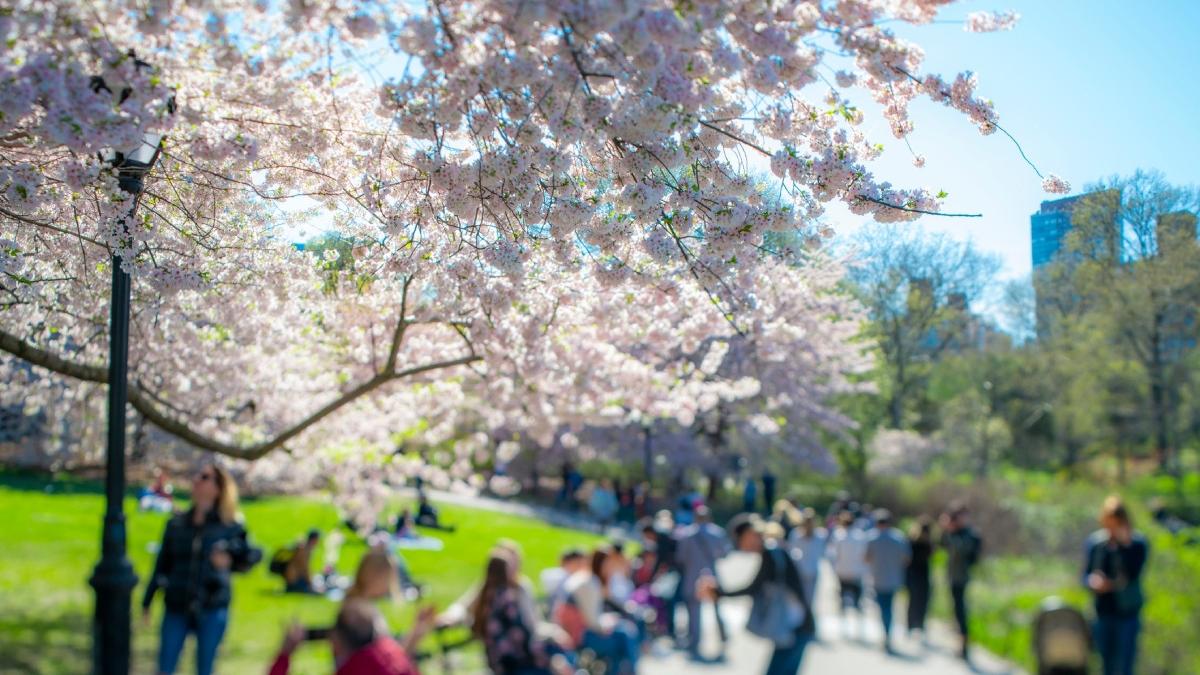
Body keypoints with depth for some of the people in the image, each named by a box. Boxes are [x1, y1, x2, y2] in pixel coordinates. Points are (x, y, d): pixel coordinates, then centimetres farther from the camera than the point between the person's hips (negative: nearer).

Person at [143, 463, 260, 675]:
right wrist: (147, 601, 8)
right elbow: (162, 564, 9)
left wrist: (230, 559, -12)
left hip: (212, 610, -2)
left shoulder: (230, 528, -1)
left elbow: (251, 555, 8)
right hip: (177, 608, 2)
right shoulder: (177, 524, 5)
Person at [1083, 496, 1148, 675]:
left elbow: (1133, 574, -22)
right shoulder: (1095, 541, 1)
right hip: (1103, 612, 4)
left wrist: (1124, 545, -25)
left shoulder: (1138, 544, -9)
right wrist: (1093, 581, -17)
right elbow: (1086, 574, 5)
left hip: (1127, 614, -4)